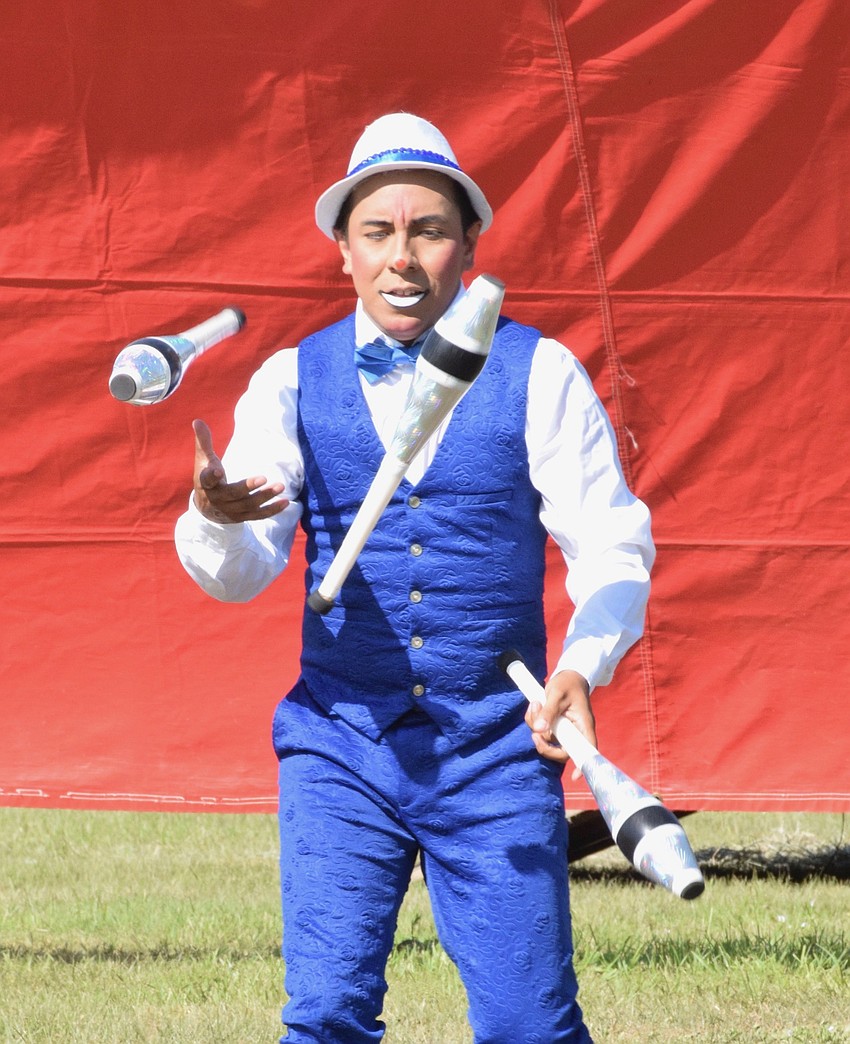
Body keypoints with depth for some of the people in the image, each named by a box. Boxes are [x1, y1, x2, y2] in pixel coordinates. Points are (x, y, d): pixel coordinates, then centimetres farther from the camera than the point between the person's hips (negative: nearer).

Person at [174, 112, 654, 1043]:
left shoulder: (540, 375, 2)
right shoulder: (291, 382, 5)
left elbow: (611, 546, 0)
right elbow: (242, 575, -1)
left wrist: (580, 668, -19)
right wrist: (214, 515, -26)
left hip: (496, 752, -1)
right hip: (341, 747, 1)